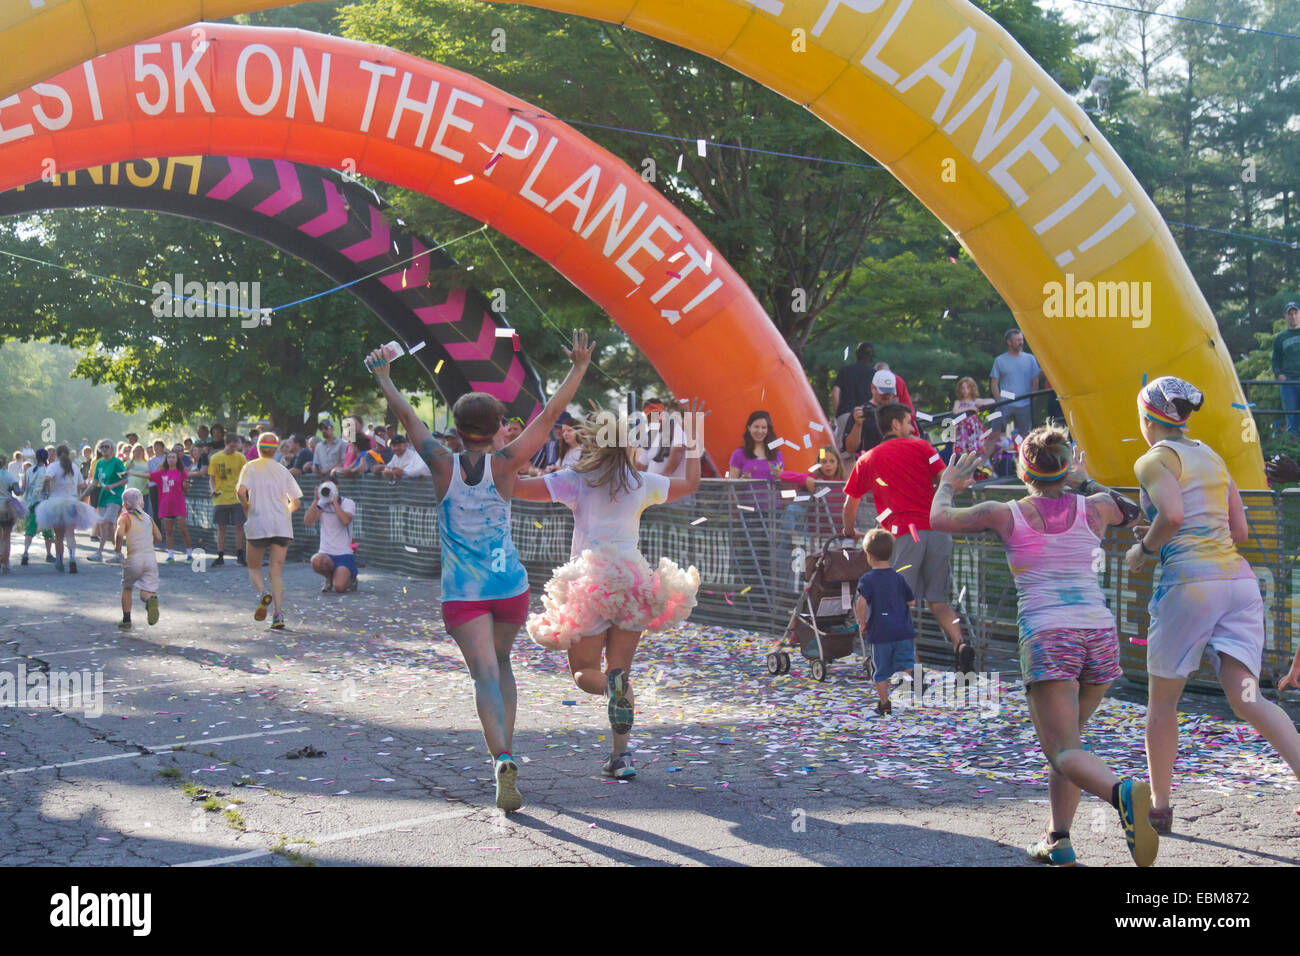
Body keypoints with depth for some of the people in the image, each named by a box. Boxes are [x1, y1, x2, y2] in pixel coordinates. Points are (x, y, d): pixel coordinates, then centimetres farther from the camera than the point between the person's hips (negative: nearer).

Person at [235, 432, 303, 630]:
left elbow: (241, 490, -16)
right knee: (277, 572, 3)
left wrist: (247, 508, 1)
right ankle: (279, 615, -9)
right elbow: (296, 502, 7)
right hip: (282, 525, 2)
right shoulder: (283, 470, 10)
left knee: (254, 567, 16)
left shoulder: (251, 467, 2)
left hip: (257, 524, -2)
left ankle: (263, 593, -15)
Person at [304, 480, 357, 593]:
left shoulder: (348, 503, 0)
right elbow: (307, 522, -8)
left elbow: (345, 521, -22)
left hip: (344, 554, -3)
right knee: (316, 561, -35)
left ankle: (350, 580, 14)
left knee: (339, 587, -25)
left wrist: (334, 501, -17)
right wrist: (316, 500, -11)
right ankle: (329, 577, 1)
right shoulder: (321, 504, 8)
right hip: (326, 554, 3)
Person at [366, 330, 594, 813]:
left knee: (486, 676, -8)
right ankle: (503, 751, 22)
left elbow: (407, 416, 7)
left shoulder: (442, 465, -5)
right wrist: (579, 368, 2)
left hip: (462, 591, -1)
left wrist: (383, 377, 21)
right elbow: (549, 416, -4)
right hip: (510, 586, 1)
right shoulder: (503, 465, -6)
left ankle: (503, 759, -28)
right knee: (501, 663, 23)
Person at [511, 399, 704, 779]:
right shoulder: (642, 482, 6)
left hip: (591, 582, -3)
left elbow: (519, 487, -8)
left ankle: (618, 689, -25)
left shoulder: (577, 480, -3)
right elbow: (690, 483, 22)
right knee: (619, 670, 12)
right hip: (633, 581, 3)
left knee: (583, 670, 9)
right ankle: (620, 756, 8)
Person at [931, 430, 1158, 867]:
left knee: (1063, 751, -6)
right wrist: (1083, 481, 46)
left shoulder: (1006, 514, 4)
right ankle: (1058, 840, 15)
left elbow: (939, 518, 17)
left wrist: (947, 485, 36)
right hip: (1099, 631, 4)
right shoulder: (1092, 509, 10)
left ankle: (1124, 792, -36)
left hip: (1047, 635, -3)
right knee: (1067, 737, 21)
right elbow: (1129, 511, 34)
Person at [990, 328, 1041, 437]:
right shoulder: (1000, 360, 4)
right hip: (1005, 405, -2)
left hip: (1024, 405, 2)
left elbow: (1035, 382, 10)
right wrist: (999, 402, -6)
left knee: (1025, 435, 5)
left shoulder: (1030, 359, 8)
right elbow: (995, 384, 4)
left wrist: (1031, 400, 0)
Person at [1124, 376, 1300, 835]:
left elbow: (1172, 516, -19)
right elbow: (1240, 530, 20)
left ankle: (1159, 806, 18)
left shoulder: (1154, 460, -1)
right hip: (1238, 578, 6)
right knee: (1246, 699, -2)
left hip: (1190, 581, -6)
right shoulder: (1213, 457, 20)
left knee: (1162, 701, 10)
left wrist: (1144, 549, -1)